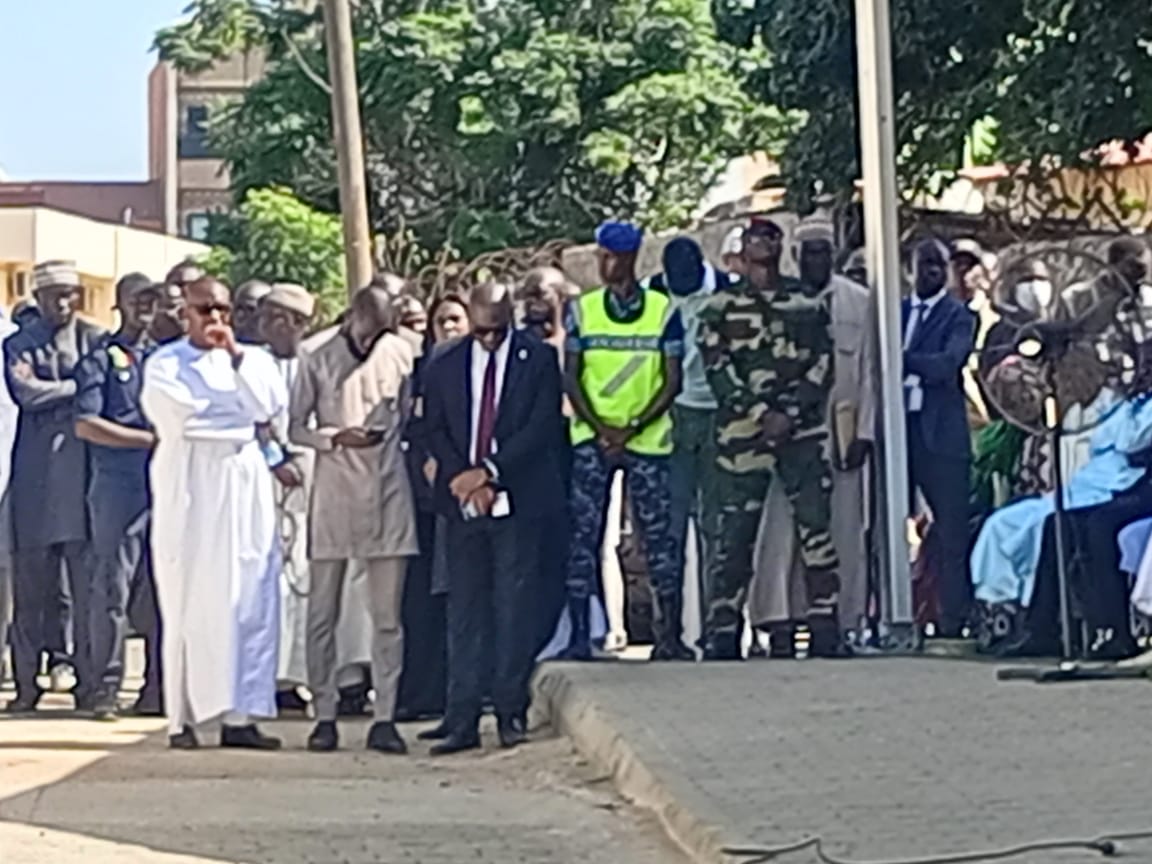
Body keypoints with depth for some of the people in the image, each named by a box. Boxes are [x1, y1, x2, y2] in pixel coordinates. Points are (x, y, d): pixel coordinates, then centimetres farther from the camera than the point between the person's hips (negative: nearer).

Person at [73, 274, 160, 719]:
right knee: (113, 587, -6)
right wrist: (148, 439, -9)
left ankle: (160, 684, 7)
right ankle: (106, 687, -3)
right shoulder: (100, 359, 5)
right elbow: (86, 424, -6)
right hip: (118, 485, -4)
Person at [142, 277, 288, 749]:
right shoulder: (164, 363, 7)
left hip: (244, 489, 3)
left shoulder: (253, 360, 16)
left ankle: (239, 715, -3)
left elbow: (270, 407, -1)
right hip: (189, 489, -3)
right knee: (188, 602, -5)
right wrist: (242, 417, 0)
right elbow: (178, 417, -8)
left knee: (249, 600, -4)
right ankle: (182, 719, -3)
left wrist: (235, 356, -5)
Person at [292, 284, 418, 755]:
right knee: (323, 613, 1)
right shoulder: (318, 361, -1)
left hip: (388, 493, 1)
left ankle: (384, 717, 4)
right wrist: (335, 438, -13)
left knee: (388, 616, 1)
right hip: (333, 492, -1)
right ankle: (325, 714, 8)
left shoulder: (400, 354, 5)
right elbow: (296, 428, 2)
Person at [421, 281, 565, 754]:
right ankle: (462, 720, 2)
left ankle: (511, 712, 6)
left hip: (517, 501, -2)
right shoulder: (445, 365, 9)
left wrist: (489, 472, -12)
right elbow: (435, 430, 7)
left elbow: (542, 427, -7)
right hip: (462, 502, 2)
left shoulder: (538, 359, 0)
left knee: (512, 608, -1)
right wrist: (462, 478, -8)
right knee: (465, 613, 2)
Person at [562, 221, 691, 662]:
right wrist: (600, 428, -8)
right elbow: (571, 377, 5)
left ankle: (670, 635, 5)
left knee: (658, 534, -1)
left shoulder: (663, 311, 2)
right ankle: (579, 637, 1)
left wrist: (631, 428, -10)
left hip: (646, 438, -1)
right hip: (591, 438, 1)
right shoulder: (582, 310, 7)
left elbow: (672, 382, 0)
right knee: (583, 534, -2)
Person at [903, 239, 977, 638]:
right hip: (897, 428, 4)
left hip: (940, 432, -4)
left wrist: (903, 361, -16)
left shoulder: (959, 316, 3)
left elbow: (947, 364, -12)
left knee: (950, 529, -3)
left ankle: (952, 620, 0)